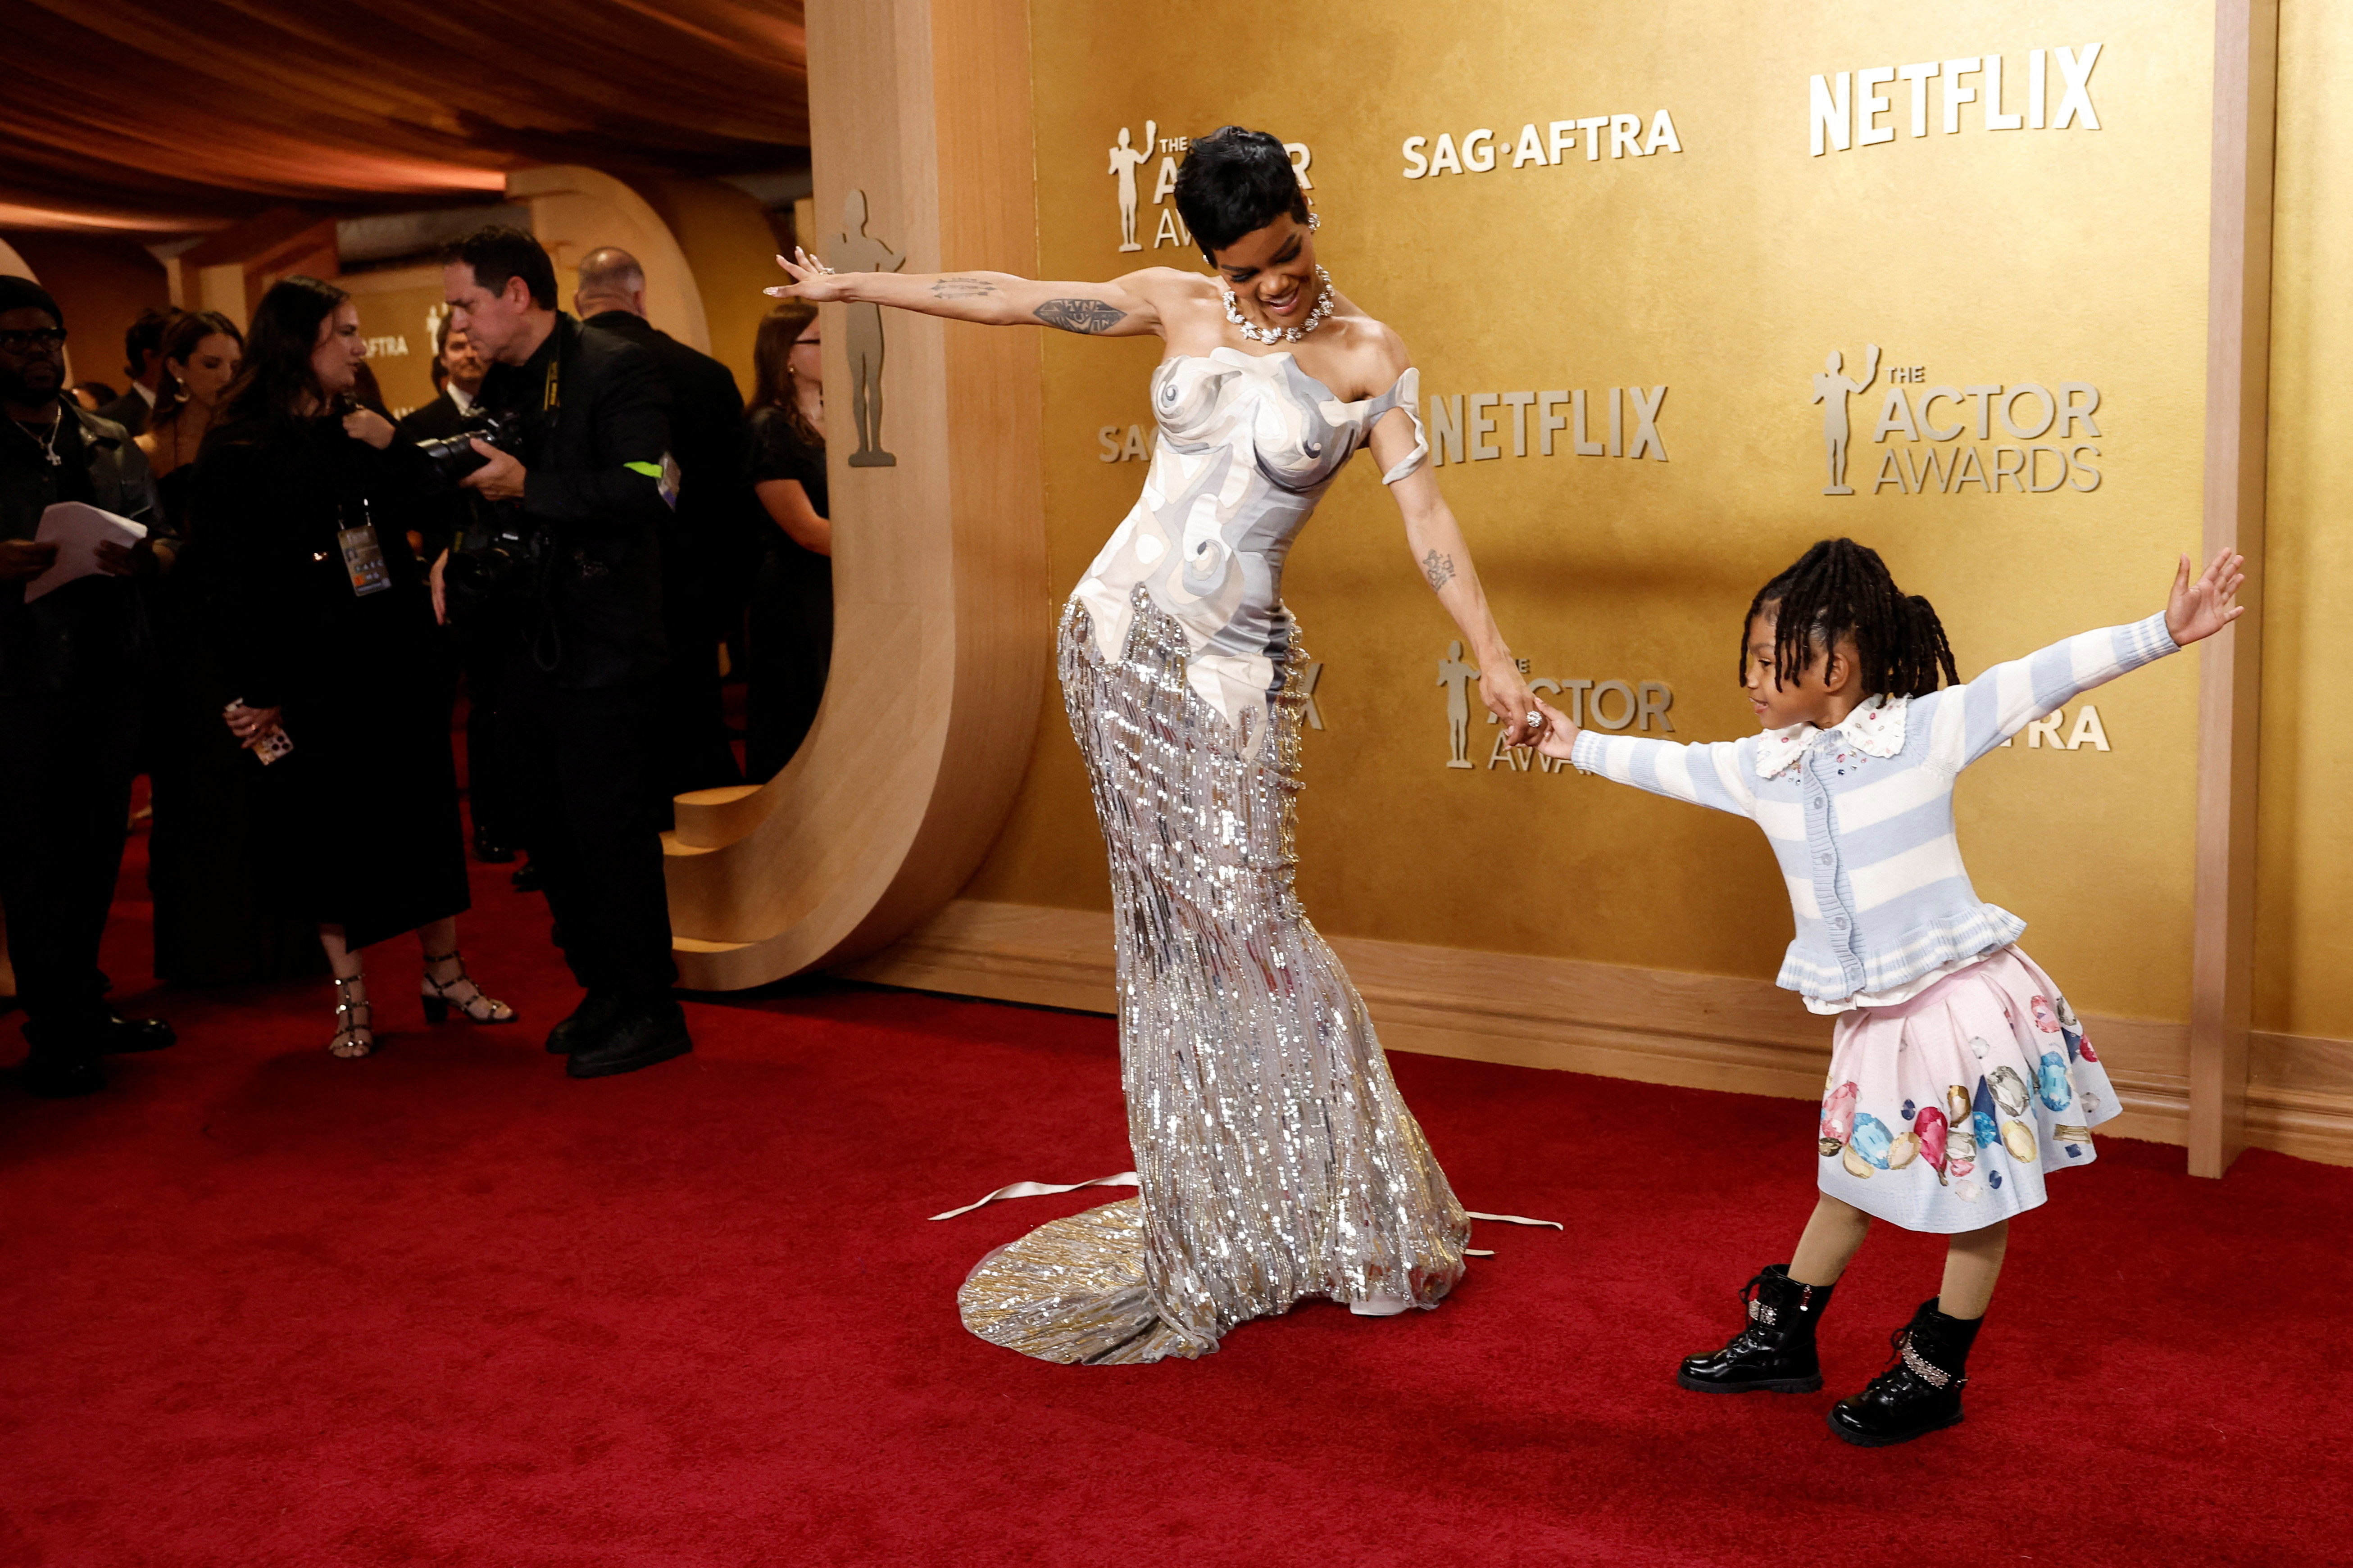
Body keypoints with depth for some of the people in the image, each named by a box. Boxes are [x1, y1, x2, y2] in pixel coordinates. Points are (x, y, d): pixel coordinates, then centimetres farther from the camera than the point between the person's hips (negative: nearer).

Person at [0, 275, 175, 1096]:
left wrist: (144, 559, -10)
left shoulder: (113, 444, 14)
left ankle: (83, 1007, 24)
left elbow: (159, 534, 12)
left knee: (96, 851, 11)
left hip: (107, 675, 5)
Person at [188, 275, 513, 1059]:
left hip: (398, 660, 5)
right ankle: (351, 999, 15)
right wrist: (261, 692, -10)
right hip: (312, 678, -4)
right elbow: (232, 582, -7)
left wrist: (391, 454, -10)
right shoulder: (237, 452, -6)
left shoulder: (362, 429, 10)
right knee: (330, 831, 3)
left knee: (424, 812, 8)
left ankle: (444, 972, 20)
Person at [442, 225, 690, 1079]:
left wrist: (528, 487, -19)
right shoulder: (500, 385, 15)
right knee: (552, 832, 13)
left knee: (610, 829, -5)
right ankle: (604, 992, 26)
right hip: (530, 647, 9)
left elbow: (648, 488, -22)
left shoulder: (616, 368, -10)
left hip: (602, 648, -9)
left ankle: (649, 1012, 7)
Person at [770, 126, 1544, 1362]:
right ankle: (1212, 1219, 17)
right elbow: (1011, 300, 13)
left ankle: (1351, 1212, 9)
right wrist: (853, 286, 19)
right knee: (1169, 925, 6)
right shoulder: (1177, 307, 6)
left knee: (1244, 923, -7)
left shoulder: (1366, 357, -2)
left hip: (1235, 667, -3)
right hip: (1119, 636, 3)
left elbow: (1423, 515, -10)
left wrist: (1493, 658, -19)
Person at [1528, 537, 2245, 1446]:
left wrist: (2164, 631, -25)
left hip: (1963, 998, -5)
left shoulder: (1927, 728, -13)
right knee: (1854, 1180, 20)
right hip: (1871, 1018, 6)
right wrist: (1581, 747, 27)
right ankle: (1781, 1340, 33)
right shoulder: (1763, 767, 3)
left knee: (1975, 1197, 7)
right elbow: (1672, 766, 18)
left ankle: (1935, 1379, 20)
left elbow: (2046, 677, -17)